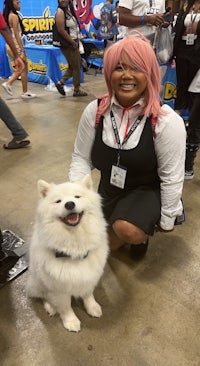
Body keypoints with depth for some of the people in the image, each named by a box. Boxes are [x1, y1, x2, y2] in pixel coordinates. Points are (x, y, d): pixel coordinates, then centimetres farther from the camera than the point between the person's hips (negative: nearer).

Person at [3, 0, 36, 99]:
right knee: (24, 69, 2)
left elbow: (11, 33, 16)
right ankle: (25, 92, 8)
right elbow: (17, 35, -18)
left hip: (10, 45, 9)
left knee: (21, 68, 18)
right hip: (16, 45, -9)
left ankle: (8, 84, 12)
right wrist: (22, 50, -18)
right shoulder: (14, 16, -13)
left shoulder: (8, 16, 14)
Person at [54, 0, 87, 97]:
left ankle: (61, 82, 21)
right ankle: (77, 90, 11)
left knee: (73, 65, 16)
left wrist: (76, 41, 5)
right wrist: (73, 42, -17)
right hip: (67, 44, -9)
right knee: (76, 66, -1)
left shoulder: (69, 11, 14)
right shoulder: (60, 12, -12)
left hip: (73, 43, 9)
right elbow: (61, 30, -19)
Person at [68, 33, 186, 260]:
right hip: (108, 191, 4)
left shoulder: (167, 121, -23)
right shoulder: (95, 111, -13)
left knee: (127, 230, -32)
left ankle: (143, 233, 6)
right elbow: (81, 157, -6)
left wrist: (167, 220, -9)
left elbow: (172, 178, -16)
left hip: (147, 192, -4)